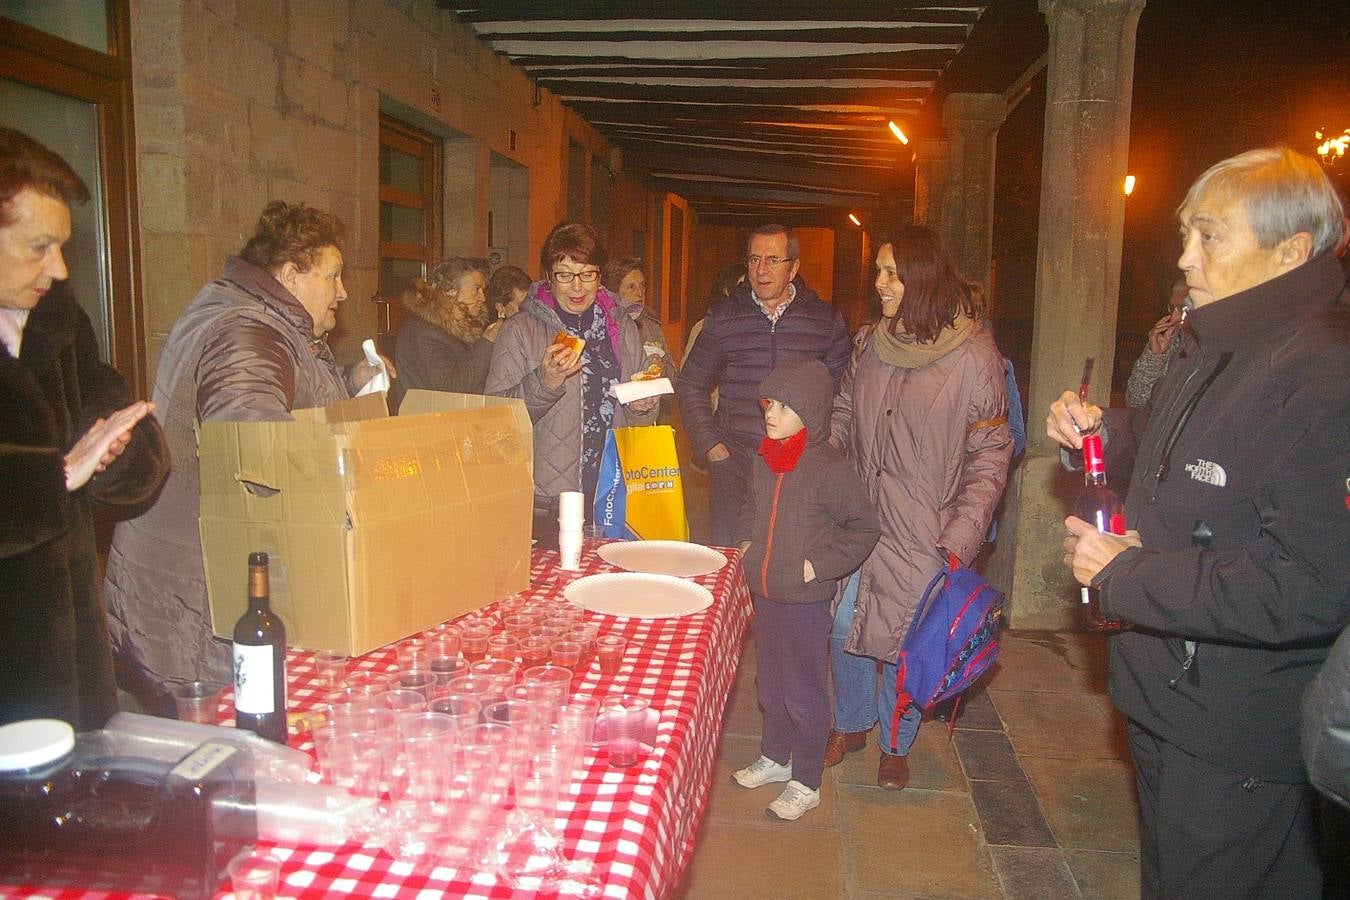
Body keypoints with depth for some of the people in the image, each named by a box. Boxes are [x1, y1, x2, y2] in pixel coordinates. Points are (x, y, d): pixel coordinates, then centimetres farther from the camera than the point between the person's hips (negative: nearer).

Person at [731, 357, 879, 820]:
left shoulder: (829, 468, -18)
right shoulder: (764, 461, 2)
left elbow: (865, 528, -13)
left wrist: (819, 565, -16)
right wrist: (746, 544, 8)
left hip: (806, 600, -7)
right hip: (764, 593, 7)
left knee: (804, 692, 6)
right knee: (769, 684, 21)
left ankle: (806, 783, 22)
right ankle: (774, 758, 41)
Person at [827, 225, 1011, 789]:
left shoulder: (974, 356, -11)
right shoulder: (875, 344, 4)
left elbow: (990, 453, -10)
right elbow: (842, 417, 13)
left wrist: (961, 537, -16)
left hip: (924, 536, -4)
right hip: (859, 521, 4)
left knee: (906, 641, 7)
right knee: (844, 627, 11)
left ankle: (895, 745, 31)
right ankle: (851, 725, 36)